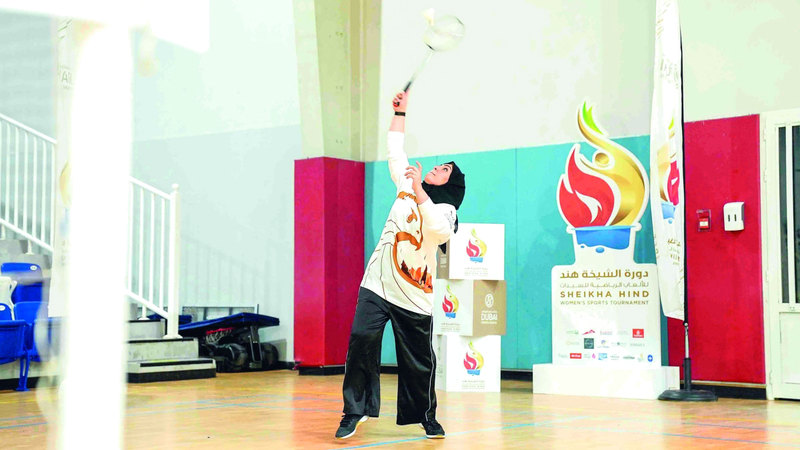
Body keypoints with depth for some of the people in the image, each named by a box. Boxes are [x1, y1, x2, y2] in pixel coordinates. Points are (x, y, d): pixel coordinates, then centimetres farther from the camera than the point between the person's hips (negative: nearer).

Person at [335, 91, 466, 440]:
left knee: (420, 362, 4)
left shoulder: (445, 209, -2)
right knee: (362, 339, -17)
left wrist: (418, 191, -24)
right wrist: (400, 112, 20)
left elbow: (439, 229, -25)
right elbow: (395, 150, 22)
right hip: (378, 284, 3)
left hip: (414, 297, -3)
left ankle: (426, 416, 26)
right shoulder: (407, 187, 13)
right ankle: (355, 411, -10)